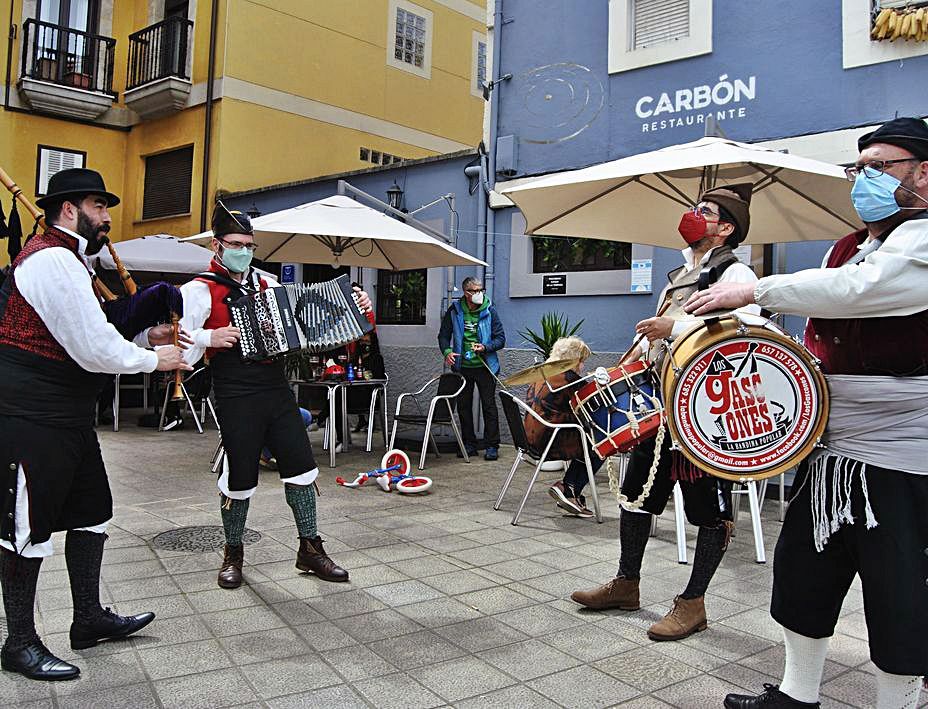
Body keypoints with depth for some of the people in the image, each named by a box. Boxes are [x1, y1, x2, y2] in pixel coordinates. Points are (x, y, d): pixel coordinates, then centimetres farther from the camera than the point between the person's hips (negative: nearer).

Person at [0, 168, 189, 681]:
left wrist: (144, 337, 8)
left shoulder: (69, 259, 17)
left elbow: (85, 335, 19)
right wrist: (154, 360, -8)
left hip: (68, 416, 11)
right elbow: (94, 351, -22)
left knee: (91, 511, 15)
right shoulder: (52, 259, -18)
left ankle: (89, 619, 29)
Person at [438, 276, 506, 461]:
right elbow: (444, 335, 6)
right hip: (462, 367, 2)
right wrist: (447, 351, -12)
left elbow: (501, 339, -2)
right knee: (464, 406, 10)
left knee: (489, 406, -1)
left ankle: (491, 446, 6)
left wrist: (485, 347, -19)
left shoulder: (490, 311, -4)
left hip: (485, 367, -2)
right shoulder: (454, 311, 0)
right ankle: (469, 444, 22)